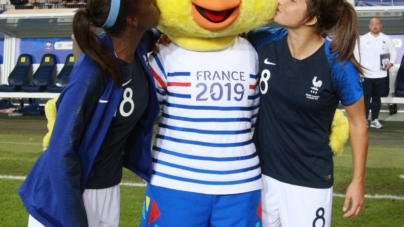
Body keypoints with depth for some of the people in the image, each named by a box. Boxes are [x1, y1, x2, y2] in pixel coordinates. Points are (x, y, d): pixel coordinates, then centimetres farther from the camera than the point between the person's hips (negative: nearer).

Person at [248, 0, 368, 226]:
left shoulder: (337, 64, -16)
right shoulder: (264, 41, -8)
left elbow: (357, 123, -5)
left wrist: (358, 180, -2)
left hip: (310, 181, -4)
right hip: (261, 173, 4)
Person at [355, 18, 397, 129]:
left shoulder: (386, 39, 5)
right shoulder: (363, 39, 0)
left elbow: (393, 52, 12)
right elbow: (356, 54, 0)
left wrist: (391, 62, -7)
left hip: (381, 74, 2)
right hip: (366, 74, -2)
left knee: (377, 98, 10)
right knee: (366, 98, -1)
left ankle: (374, 120, 18)